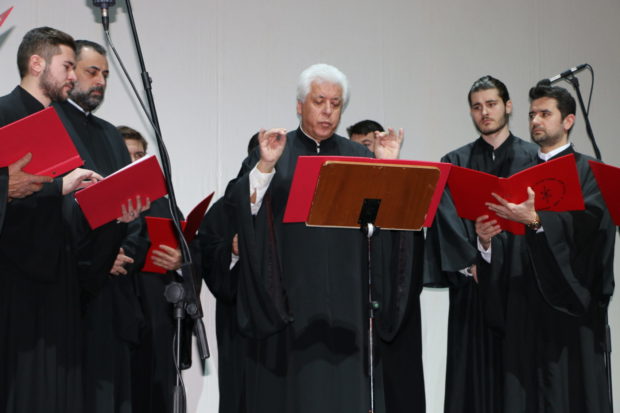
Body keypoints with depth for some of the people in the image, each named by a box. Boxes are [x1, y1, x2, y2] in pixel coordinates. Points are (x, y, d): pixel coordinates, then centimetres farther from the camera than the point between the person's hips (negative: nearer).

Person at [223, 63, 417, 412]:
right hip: (289, 302, -1)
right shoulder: (273, 153, 6)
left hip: (346, 303, 2)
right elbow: (238, 209, -7)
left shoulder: (359, 157, 12)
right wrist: (265, 166, -19)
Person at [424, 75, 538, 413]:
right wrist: (473, 265, -13)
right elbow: (448, 218, -1)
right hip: (471, 283, 1)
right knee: (473, 370, -1)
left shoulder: (533, 158, 9)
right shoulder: (455, 163, 11)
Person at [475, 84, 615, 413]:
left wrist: (535, 220, -31)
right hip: (524, 307, 4)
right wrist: (487, 241, -10)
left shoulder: (588, 172, 3)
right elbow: (507, 247, 11)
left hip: (568, 304, -4)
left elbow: (584, 224, -17)